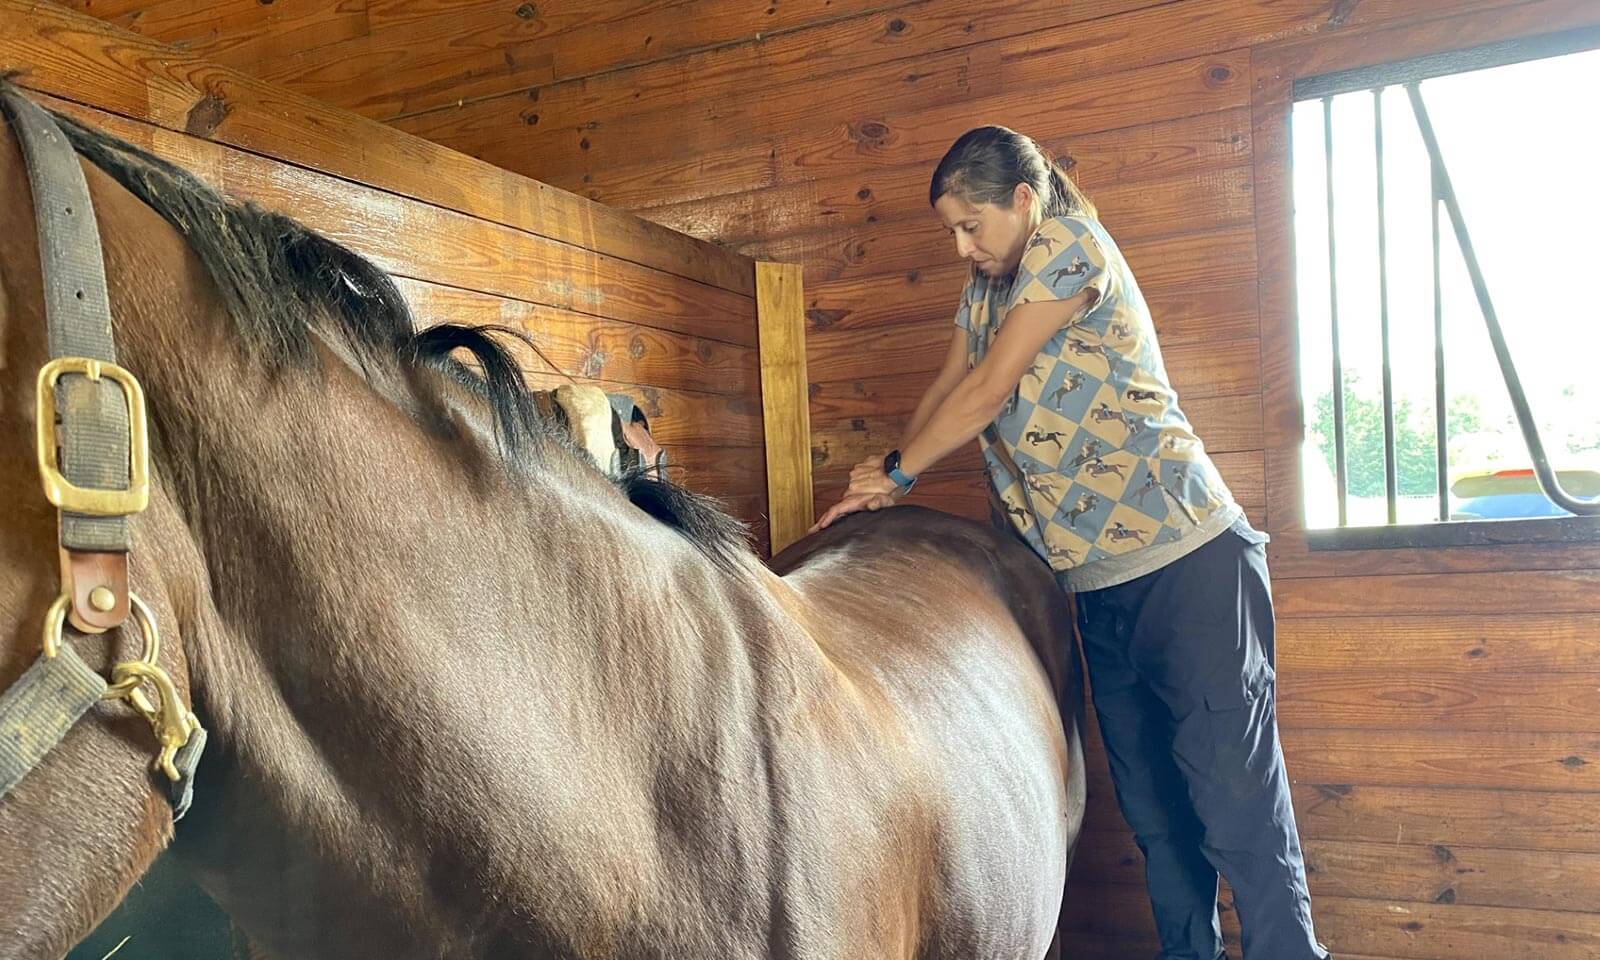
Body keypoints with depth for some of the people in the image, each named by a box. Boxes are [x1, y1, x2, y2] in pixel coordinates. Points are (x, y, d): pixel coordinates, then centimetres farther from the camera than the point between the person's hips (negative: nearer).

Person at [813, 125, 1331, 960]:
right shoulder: (987, 287, 15)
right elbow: (946, 389, 17)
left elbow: (989, 391, -13)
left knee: (1234, 790, -6)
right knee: (1149, 799, 11)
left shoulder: (1071, 244, -10)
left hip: (1187, 555, -8)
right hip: (1099, 580, 8)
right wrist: (882, 488, 3)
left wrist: (894, 472, -3)